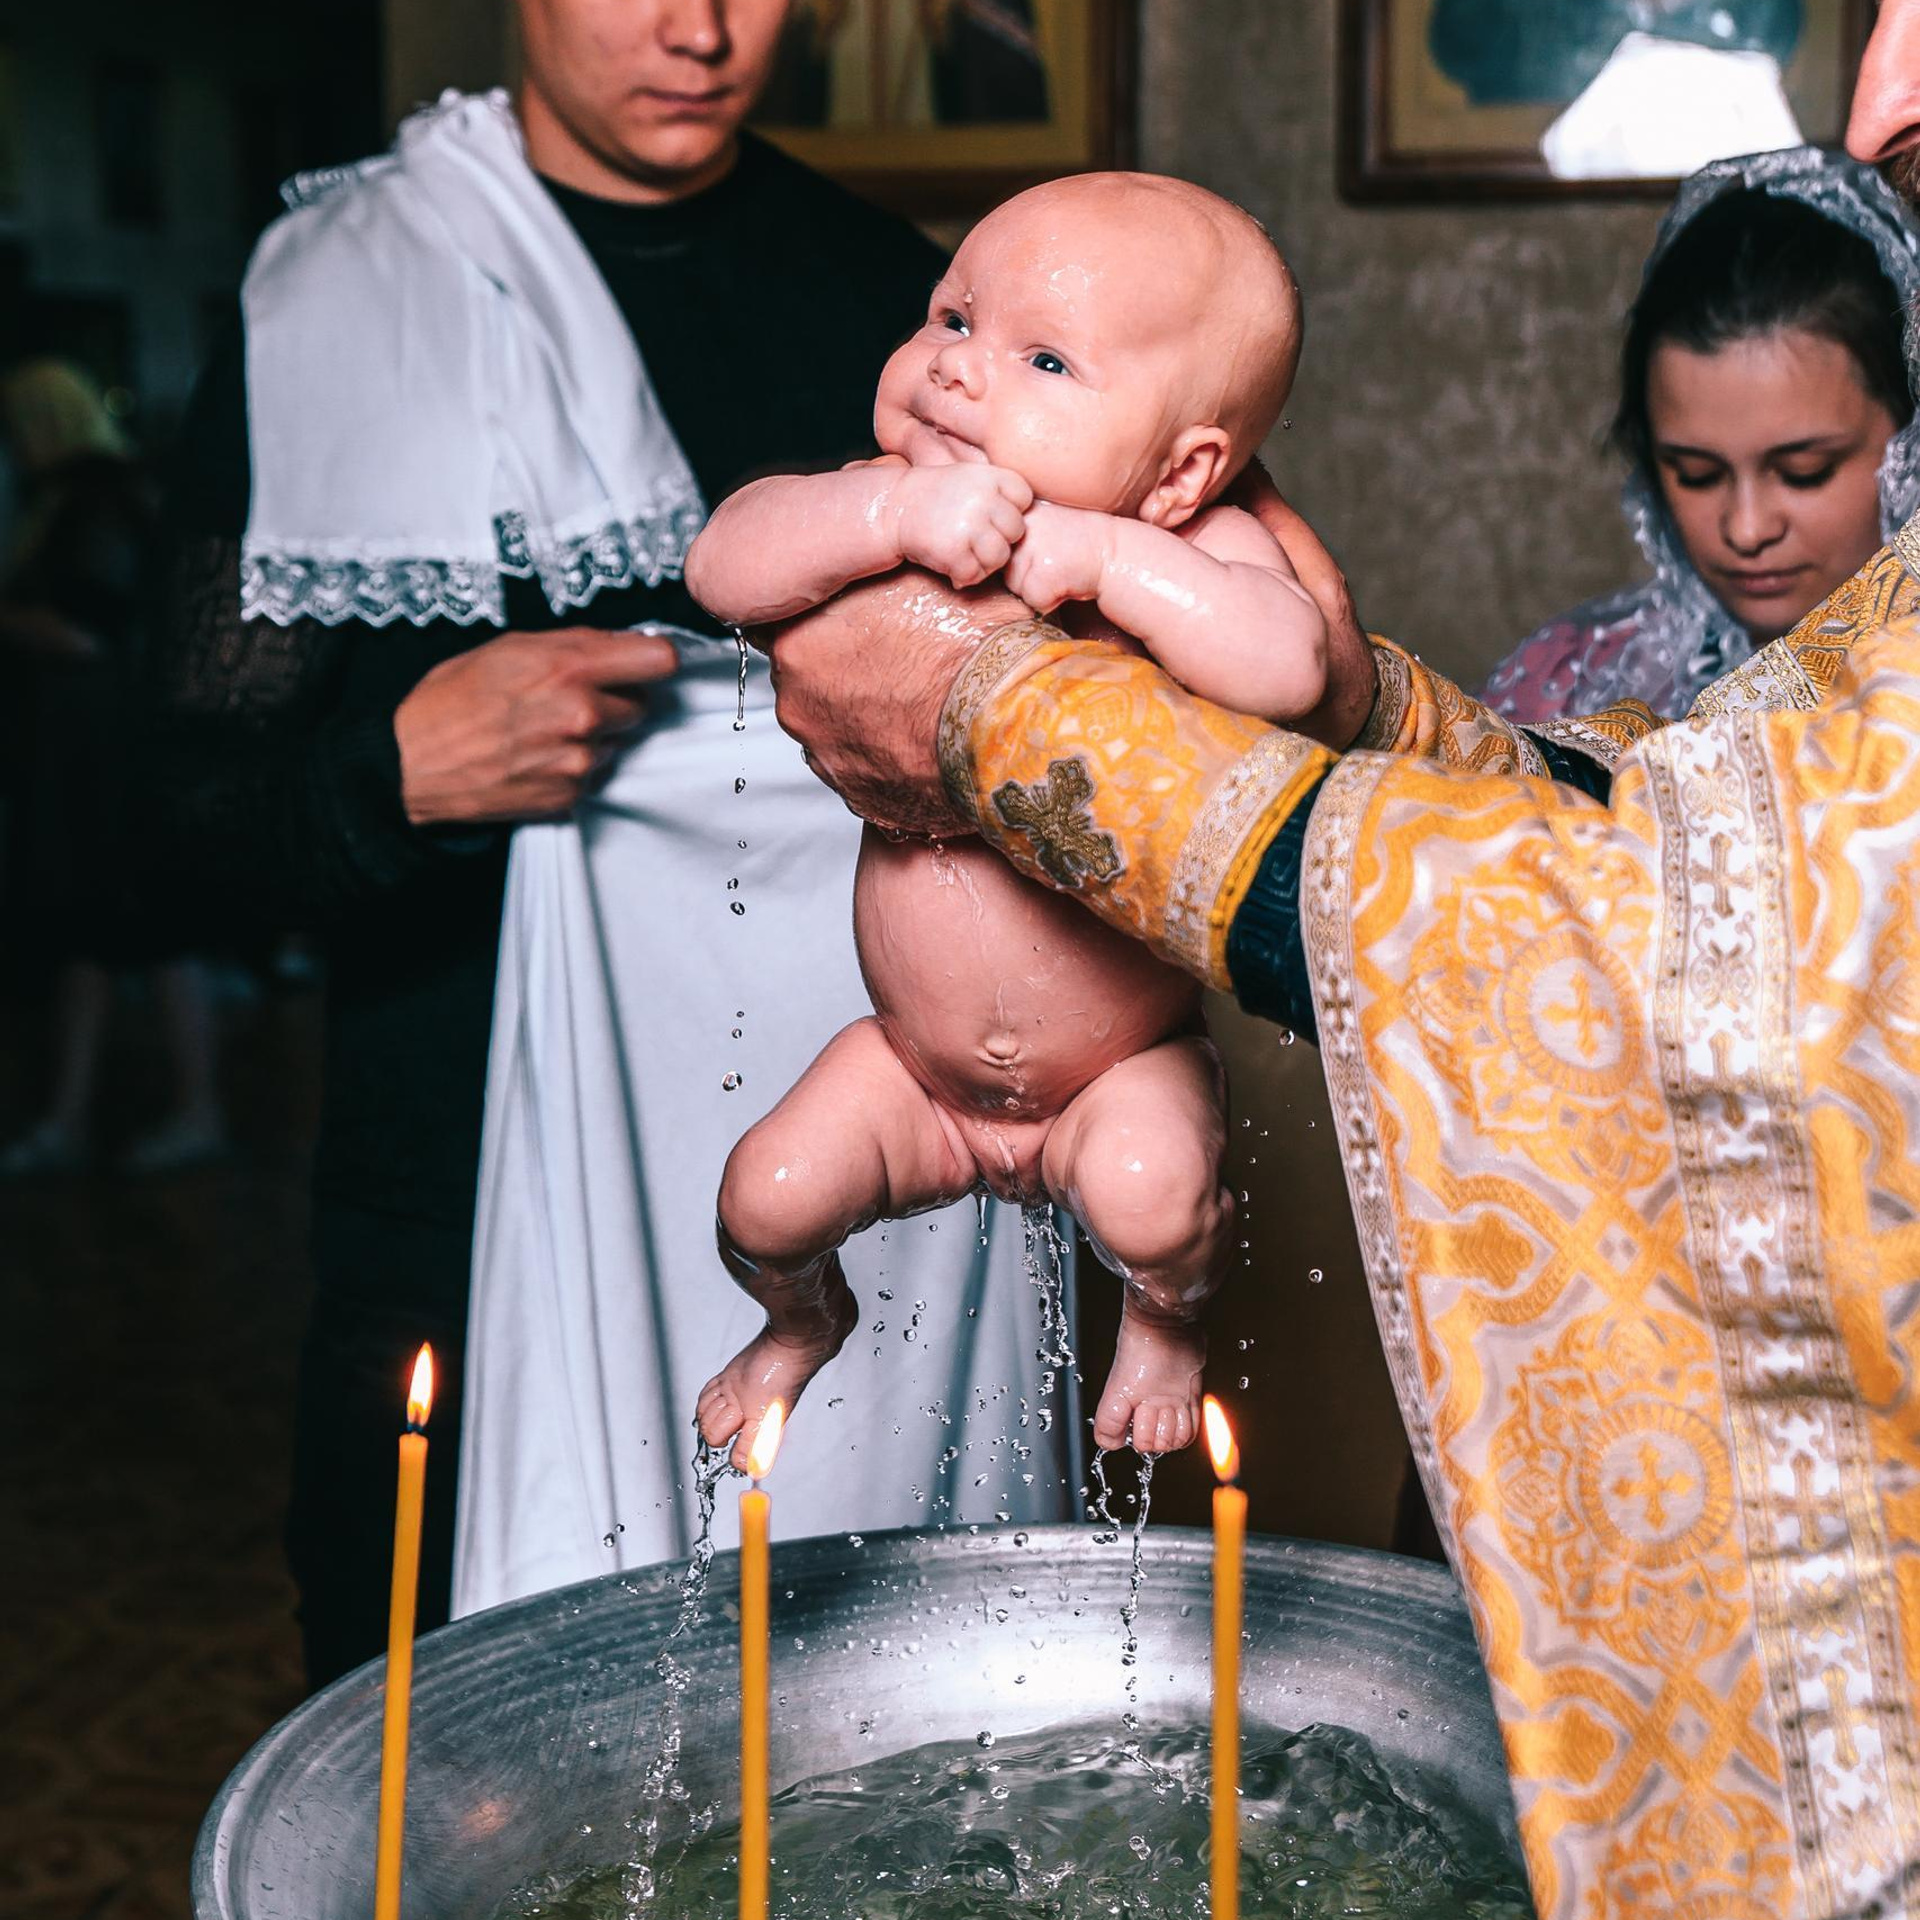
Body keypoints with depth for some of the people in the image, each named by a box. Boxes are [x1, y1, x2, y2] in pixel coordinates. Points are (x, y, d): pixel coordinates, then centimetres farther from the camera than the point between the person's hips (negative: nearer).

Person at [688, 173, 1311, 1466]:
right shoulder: (891, 515, -12)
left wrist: (1105, 556, -43)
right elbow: (725, 566, -27)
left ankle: (1169, 1314, 12)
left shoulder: (1196, 552, -20)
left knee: (1150, 1200, -27)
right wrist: (893, 511, -41)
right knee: (765, 1199, -10)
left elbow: (1289, 663, -40)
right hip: (915, 1066, 3)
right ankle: (806, 1317, 30)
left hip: (1120, 1071, -3)